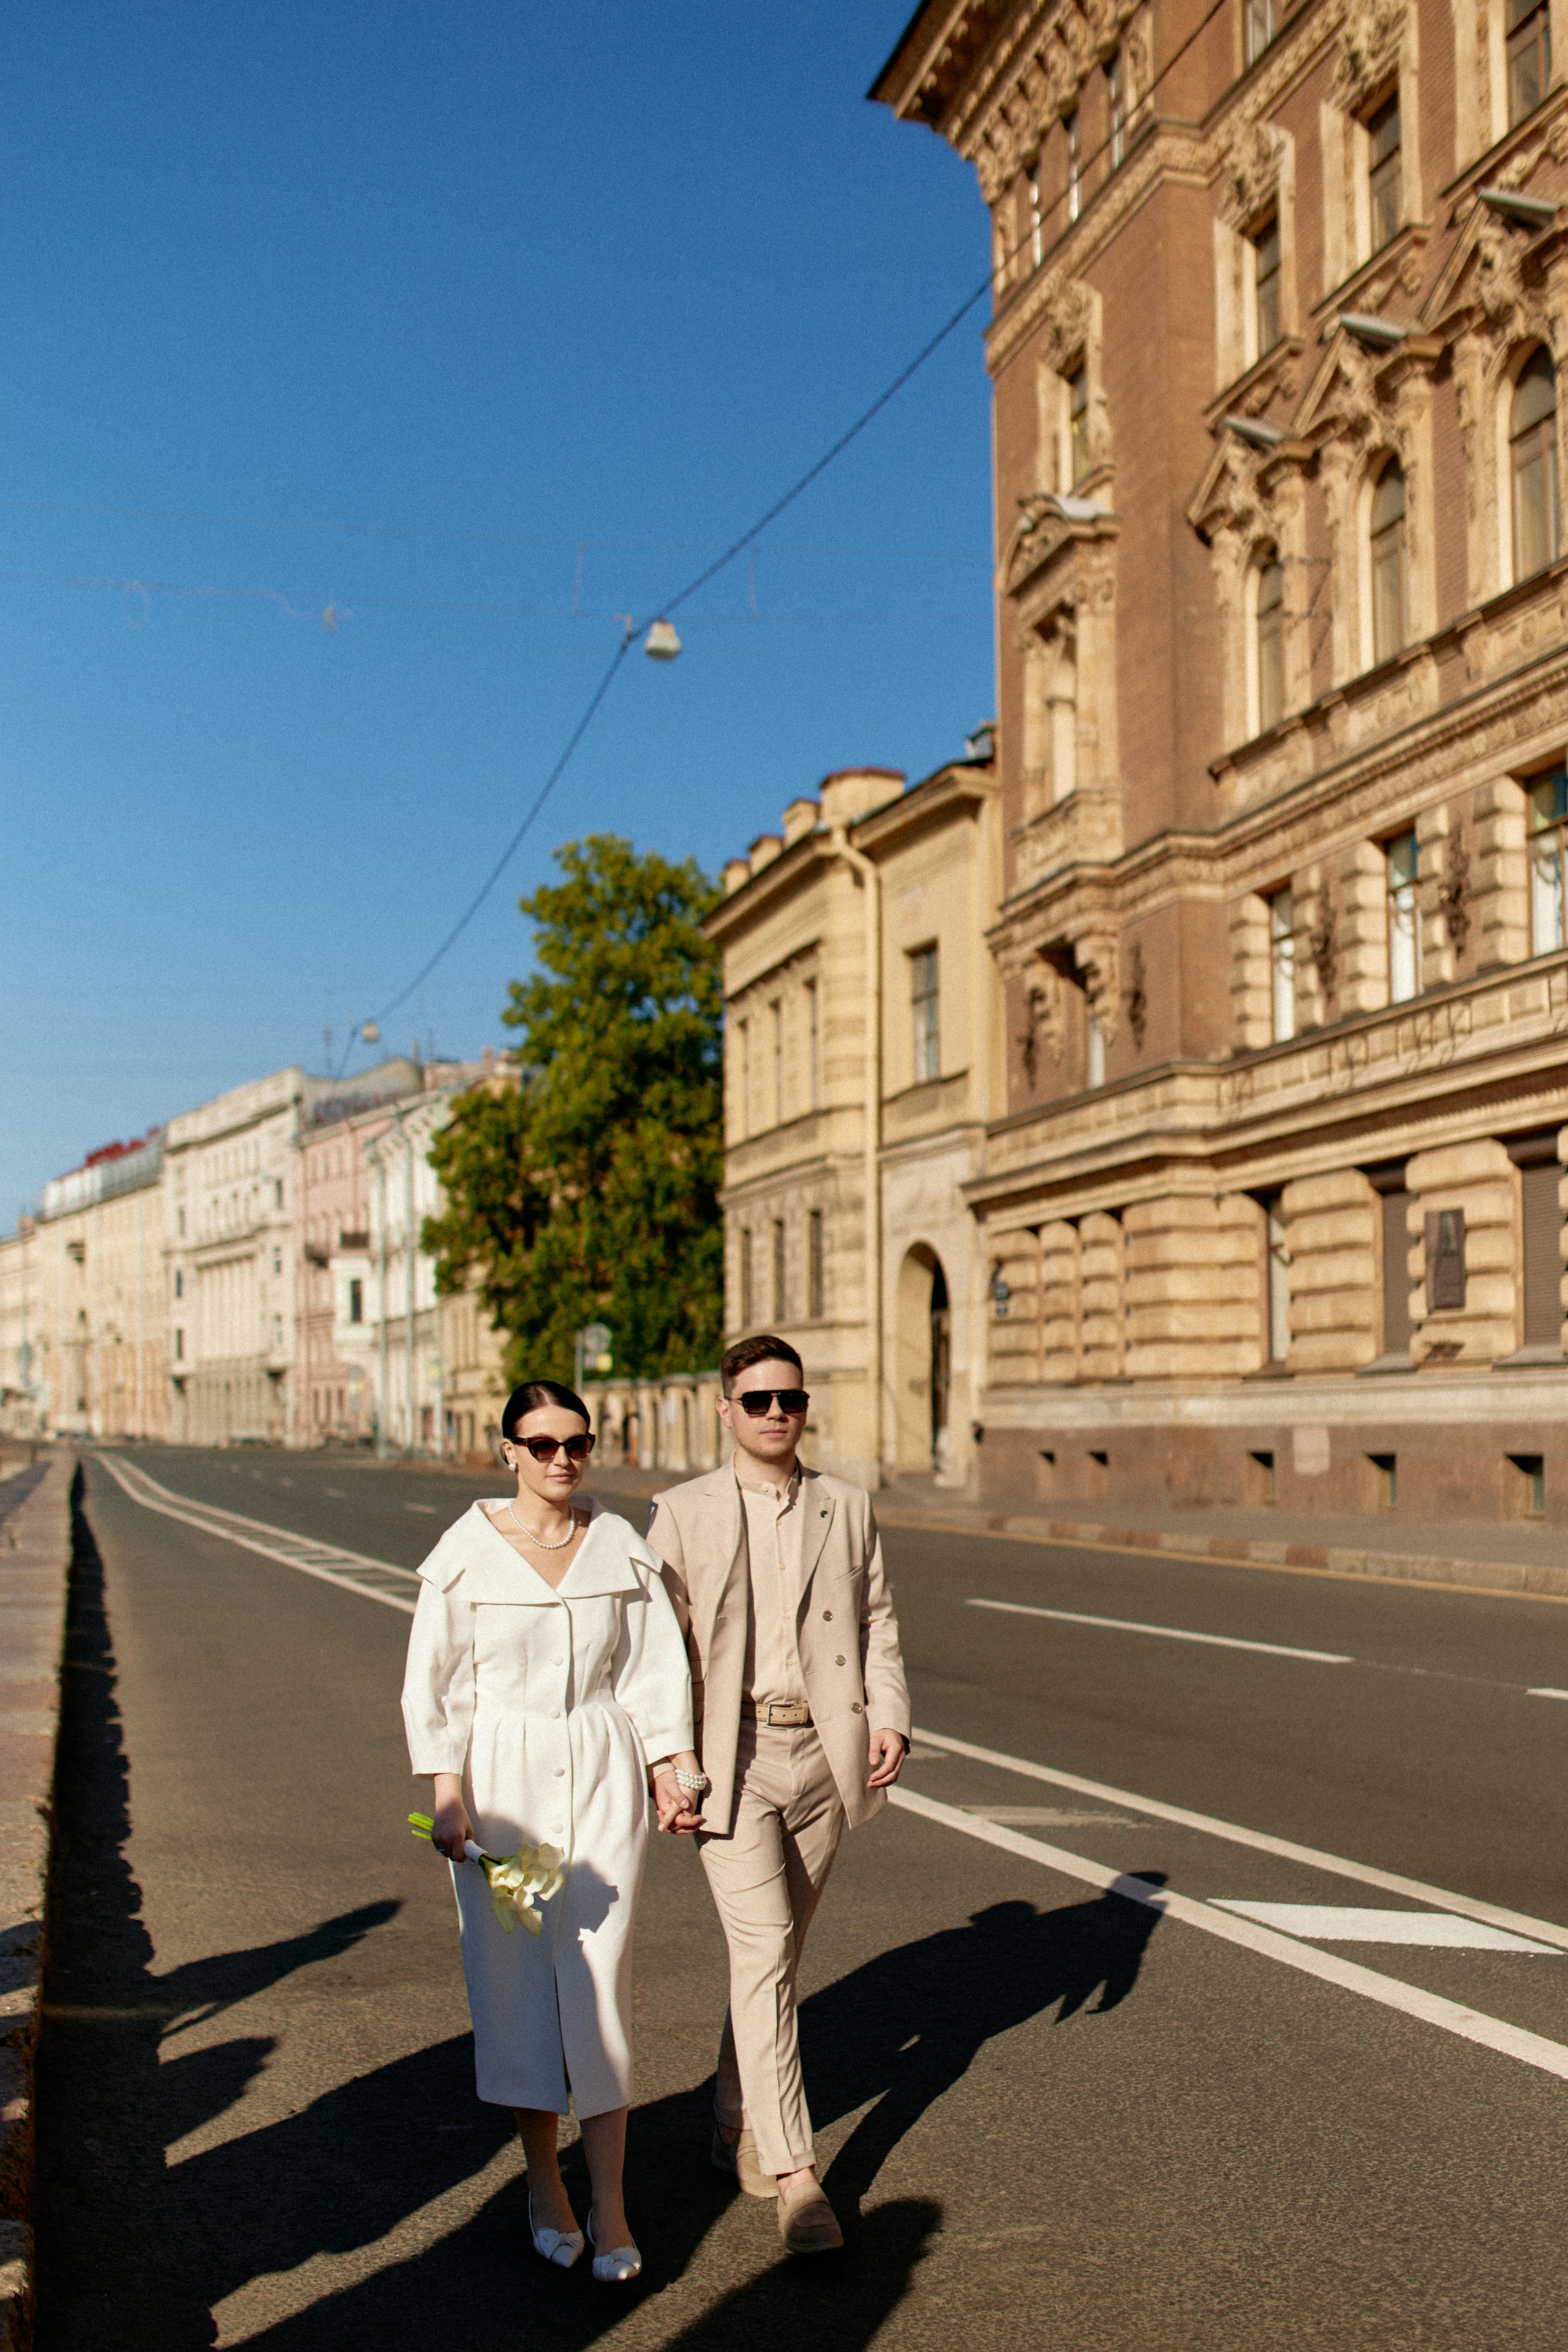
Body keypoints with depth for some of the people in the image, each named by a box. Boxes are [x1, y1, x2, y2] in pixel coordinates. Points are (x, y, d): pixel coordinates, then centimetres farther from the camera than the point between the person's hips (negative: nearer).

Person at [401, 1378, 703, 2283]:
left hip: (603, 1775, 1)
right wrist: (449, 1793, -8)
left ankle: (610, 2207, 4)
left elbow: (655, 1668, 7)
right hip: (502, 1776, -1)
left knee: (601, 1977, -3)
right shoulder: (468, 1552, -3)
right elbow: (438, 1681, -2)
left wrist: (672, 1769, 0)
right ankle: (545, 2185, 22)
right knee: (516, 1977, 5)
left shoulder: (623, 1549, 3)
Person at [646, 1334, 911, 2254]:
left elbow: (877, 1622, 10)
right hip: (731, 1756, -3)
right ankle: (795, 2174, -7)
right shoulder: (684, 1513, 0)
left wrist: (890, 1719, -3)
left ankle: (738, 2122, 35)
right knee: (763, 1951, -11)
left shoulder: (848, 1506, 7)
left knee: (780, 1948, 15)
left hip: (824, 1754, 3)